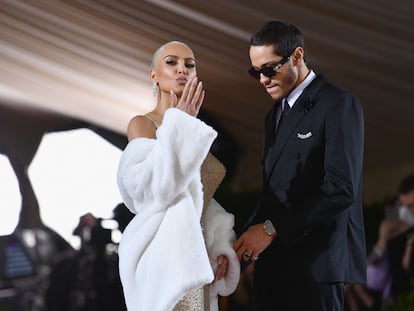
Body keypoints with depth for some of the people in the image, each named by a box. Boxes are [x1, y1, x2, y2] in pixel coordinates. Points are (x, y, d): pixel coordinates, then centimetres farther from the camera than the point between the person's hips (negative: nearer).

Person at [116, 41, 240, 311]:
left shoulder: (196, 132, 13)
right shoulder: (142, 124, -6)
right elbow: (157, 188, -22)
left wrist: (221, 247, 3)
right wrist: (179, 125, -16)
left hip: (198, 254, 6)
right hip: (163, 254, -6)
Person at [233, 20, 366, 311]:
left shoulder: (339, 104, -6)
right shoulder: (276, 113, 19)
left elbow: (341, 188, -16)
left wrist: (271, 228, -15)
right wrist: (252, 232, -1)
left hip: (315, 261, -7)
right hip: (273, 261, 7)